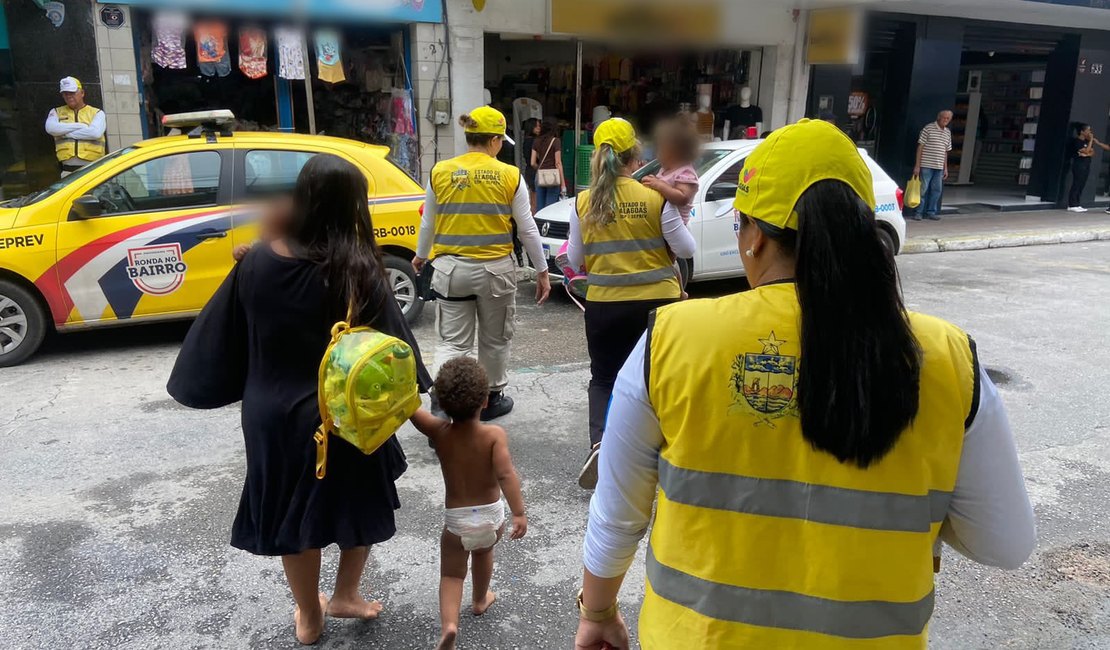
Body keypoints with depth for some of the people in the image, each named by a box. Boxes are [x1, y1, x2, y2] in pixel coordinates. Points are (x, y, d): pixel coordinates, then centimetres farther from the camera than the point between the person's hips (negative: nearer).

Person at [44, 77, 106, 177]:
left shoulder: (97, 113, 10)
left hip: (92, 169, -2)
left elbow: (95, 133, -10)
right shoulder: (56, 112, 19)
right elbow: (51, 128, -3)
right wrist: (81, 126, -3)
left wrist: (65, 132, -2)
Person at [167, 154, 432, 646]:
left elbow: (220, 337, -1)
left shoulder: (257, 263, -10)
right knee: (362, 504, 24)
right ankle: (345, 595, 35)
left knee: (292, 513, 21)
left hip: (274, 415, 3)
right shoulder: (359, 272, -19)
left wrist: (200, 388, 14)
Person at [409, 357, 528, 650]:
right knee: (483, 553, 30)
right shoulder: (494, 435, -19)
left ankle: (449, 624, -12)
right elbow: (506, 474, -30)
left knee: (451, 573, 12)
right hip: (491, 514, 1)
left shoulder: (437, 432, -14)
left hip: (457, 518, -1)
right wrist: (519, 513, -31)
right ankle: (480, 600, 51)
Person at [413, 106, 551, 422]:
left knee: (453, 342, 7)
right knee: (495, 340, 17)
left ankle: (440, 400, -11)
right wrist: (541, 271, 8)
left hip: (450, 268, 1)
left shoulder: (440, 172, 0)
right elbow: (527, 229, -2)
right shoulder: (510, 175, -5)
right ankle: (491, 399, 31)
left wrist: (420, 256, 28)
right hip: (496, 269, -1)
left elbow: (428, 223, 10)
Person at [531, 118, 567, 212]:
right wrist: (563, 184, -7)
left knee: (539, 208, 9)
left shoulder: (537, 141, 6)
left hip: (539, 177, 5)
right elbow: (558, 163, -9)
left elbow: (533, 163, 7)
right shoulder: (555, 141, -6)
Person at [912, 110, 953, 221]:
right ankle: (918, 212, 5)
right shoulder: (928, 128, -3)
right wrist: (917, 165, -10)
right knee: (923, 189, -3)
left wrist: (945, 168, 15)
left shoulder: (948, 133, 14)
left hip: (939, 167, 6)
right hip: (926, 165, -6)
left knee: (937, 190, 7)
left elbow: (945, 152, 19)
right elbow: (920, 147, -5)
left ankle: (931, 212, 17)